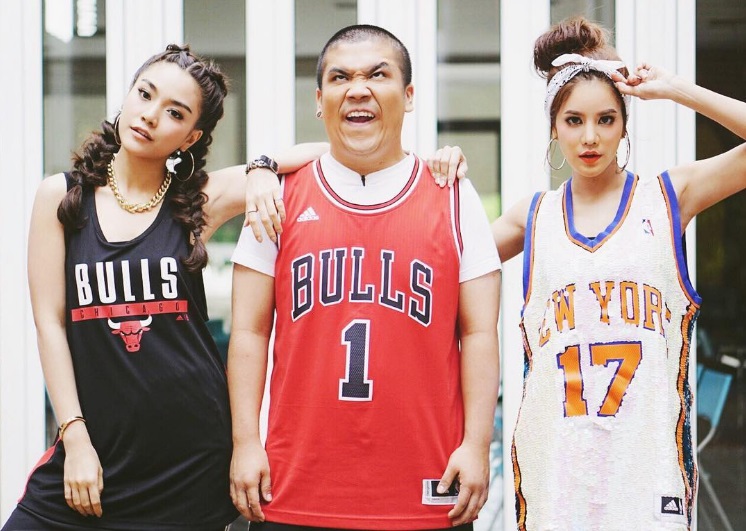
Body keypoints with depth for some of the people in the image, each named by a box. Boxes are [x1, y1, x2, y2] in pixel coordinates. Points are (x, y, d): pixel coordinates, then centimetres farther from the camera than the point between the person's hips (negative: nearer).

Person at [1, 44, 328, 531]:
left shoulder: (201, 198, 1)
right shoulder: (62, 196, 3)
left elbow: (327, 150, 2)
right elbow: (50, 322, 0)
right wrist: (76, 437, -5)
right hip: (94, 447, 1)